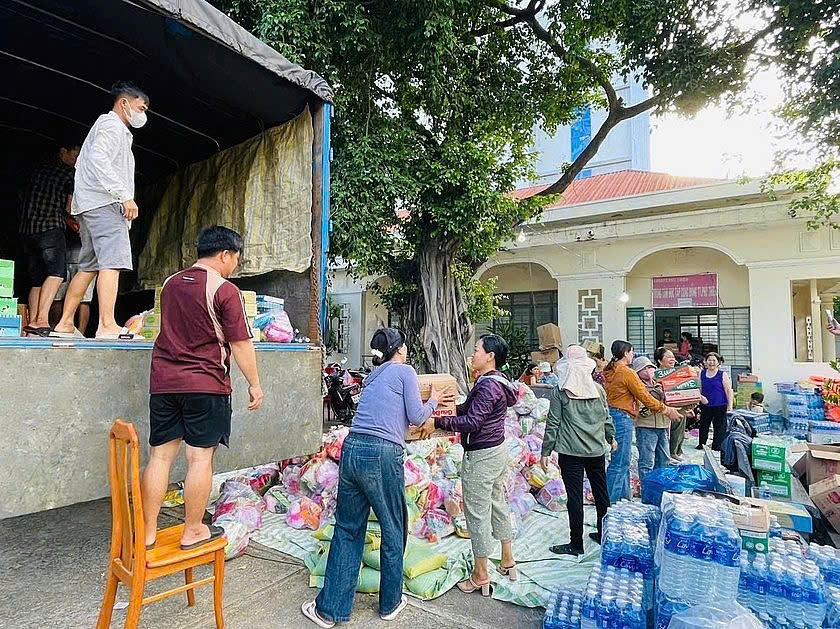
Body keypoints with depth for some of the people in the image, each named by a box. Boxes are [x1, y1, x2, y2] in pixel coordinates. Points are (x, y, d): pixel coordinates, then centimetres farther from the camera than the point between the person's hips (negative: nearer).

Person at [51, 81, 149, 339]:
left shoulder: (106, 126, 30)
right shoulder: (112, 124, -2)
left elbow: (81, 164, 29)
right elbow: (98, 158, -19)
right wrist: (125, 196, -24)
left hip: (90, 204, 11)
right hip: (105, 203, -11)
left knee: (89, 266, 9)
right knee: (112, 262, -19)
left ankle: (65, 324, 10)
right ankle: (107, 326, -27)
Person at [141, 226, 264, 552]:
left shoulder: (170, 283, 12)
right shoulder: (225, 290, -10)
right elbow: (240, 344, -11)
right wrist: (254, 384, -3)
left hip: (163, 382, 7)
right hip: (205, 385, -6)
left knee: (160, 455, 10)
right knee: (200, 458, 3)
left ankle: (147, 534, 18)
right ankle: (193, 531, 14)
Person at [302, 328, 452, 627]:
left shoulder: (373, 376, 21)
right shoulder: (405, 371, 1)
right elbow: (416, 417, -1)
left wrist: (431, 401, 33)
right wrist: (433, 401, 18)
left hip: (351, 449, 6)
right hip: (382, 456, -6)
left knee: (347, 530, 16)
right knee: (393, 530, 14)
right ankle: (390, 604, 30)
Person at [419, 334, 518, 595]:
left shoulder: (488, 385, -23)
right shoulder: (497, 381, 8)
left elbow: (472, 422, -28)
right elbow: (471, 408, 17)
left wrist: (437, 423, -23)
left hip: (481, 456, -10)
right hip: (497, 450, 10)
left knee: (477, 513, 3)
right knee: (498, 504, 21)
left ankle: (480, 575, 18)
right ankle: (507, 562, 36)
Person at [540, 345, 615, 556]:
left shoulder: (560, 391, -10)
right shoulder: (598, 388, 1)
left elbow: (553, 423, -9)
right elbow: (606, 418, 11)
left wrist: (546, 452, -2)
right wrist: (611, 438, 28)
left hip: (571, 451, -4)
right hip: (597, 449, 5)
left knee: (575, 497, 2)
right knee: (601, 492, 18)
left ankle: (576, 544, 12)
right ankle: (604, 534, 34)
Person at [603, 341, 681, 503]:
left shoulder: (609, 371, 11)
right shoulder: (628, 373, -15)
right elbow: (645, 398, -11)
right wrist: (667, 410, 1)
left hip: (611, 415, 9)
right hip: (622, 418, -9)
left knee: (623, 461, 18)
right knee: (619, 463, -4)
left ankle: (625, 498, 26)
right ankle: (611, 502, 1)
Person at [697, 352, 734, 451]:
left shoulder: (723, 375, -3)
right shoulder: (701, 374, 6)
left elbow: (729, 391, -4)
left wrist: (730, 406, -8)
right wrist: (700, 396, -8)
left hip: (720, 406, -3)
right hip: (705, 405, 3)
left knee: (719, 427, 1)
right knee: (703, 425, 12)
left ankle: (716, 447, 13)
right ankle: (701, 444, 26)